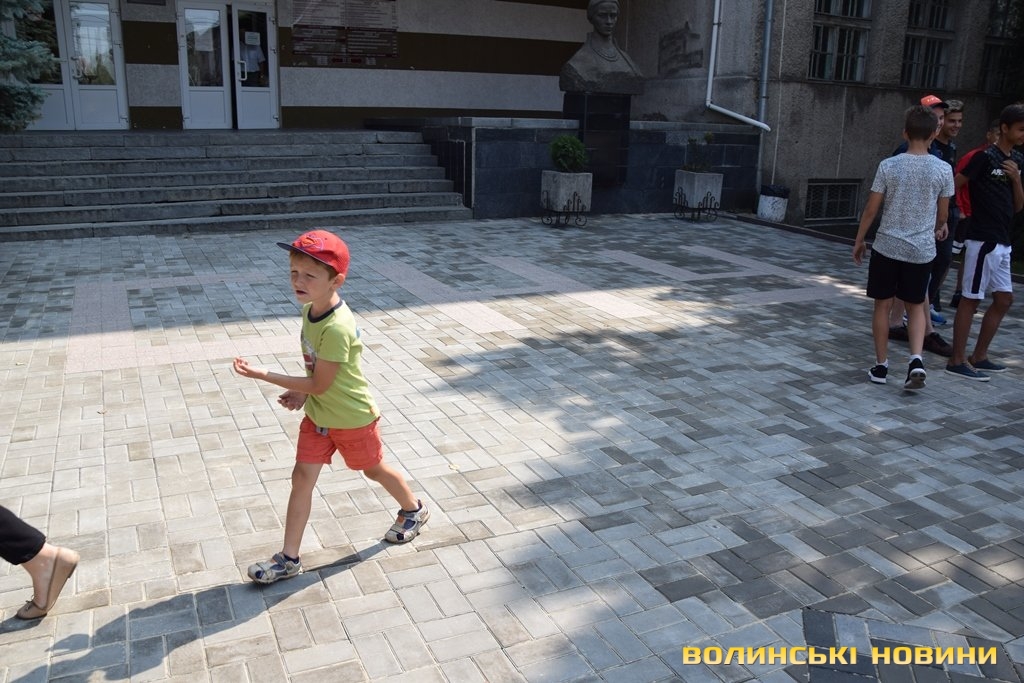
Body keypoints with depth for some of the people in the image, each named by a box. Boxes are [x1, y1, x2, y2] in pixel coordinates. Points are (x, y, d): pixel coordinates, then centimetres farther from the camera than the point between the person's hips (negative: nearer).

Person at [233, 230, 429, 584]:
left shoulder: (337, 328, -34)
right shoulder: (311, 309, -5)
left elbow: (319, 384, -27)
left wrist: (263, 375, -25)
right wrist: (302, 393, -5)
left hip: (352, 418, -7)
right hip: (317, 415, 7)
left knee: (374, 470, 16)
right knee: (301, 479, 5)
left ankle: (414, 510, 44)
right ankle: (289, 558, 14)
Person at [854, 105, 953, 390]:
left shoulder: (889, 166, -7)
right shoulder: (943, 169, -3)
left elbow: (871, 209, -4)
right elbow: (942, 213, 7)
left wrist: (859, 241, 9)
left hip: (887, 246, -1)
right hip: (922, 250, 1)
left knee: (882, 305, 10)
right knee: (916, 306, 15)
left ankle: (881, 366, 16)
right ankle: (916, 360, -3)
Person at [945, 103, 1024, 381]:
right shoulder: (986, 156, -10)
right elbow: (953, 186, -12)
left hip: (1002, 242, 9)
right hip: (983, 240, -9)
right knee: (970, 299, -4)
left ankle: (979, 357, 20)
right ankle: (957, 361, 2)